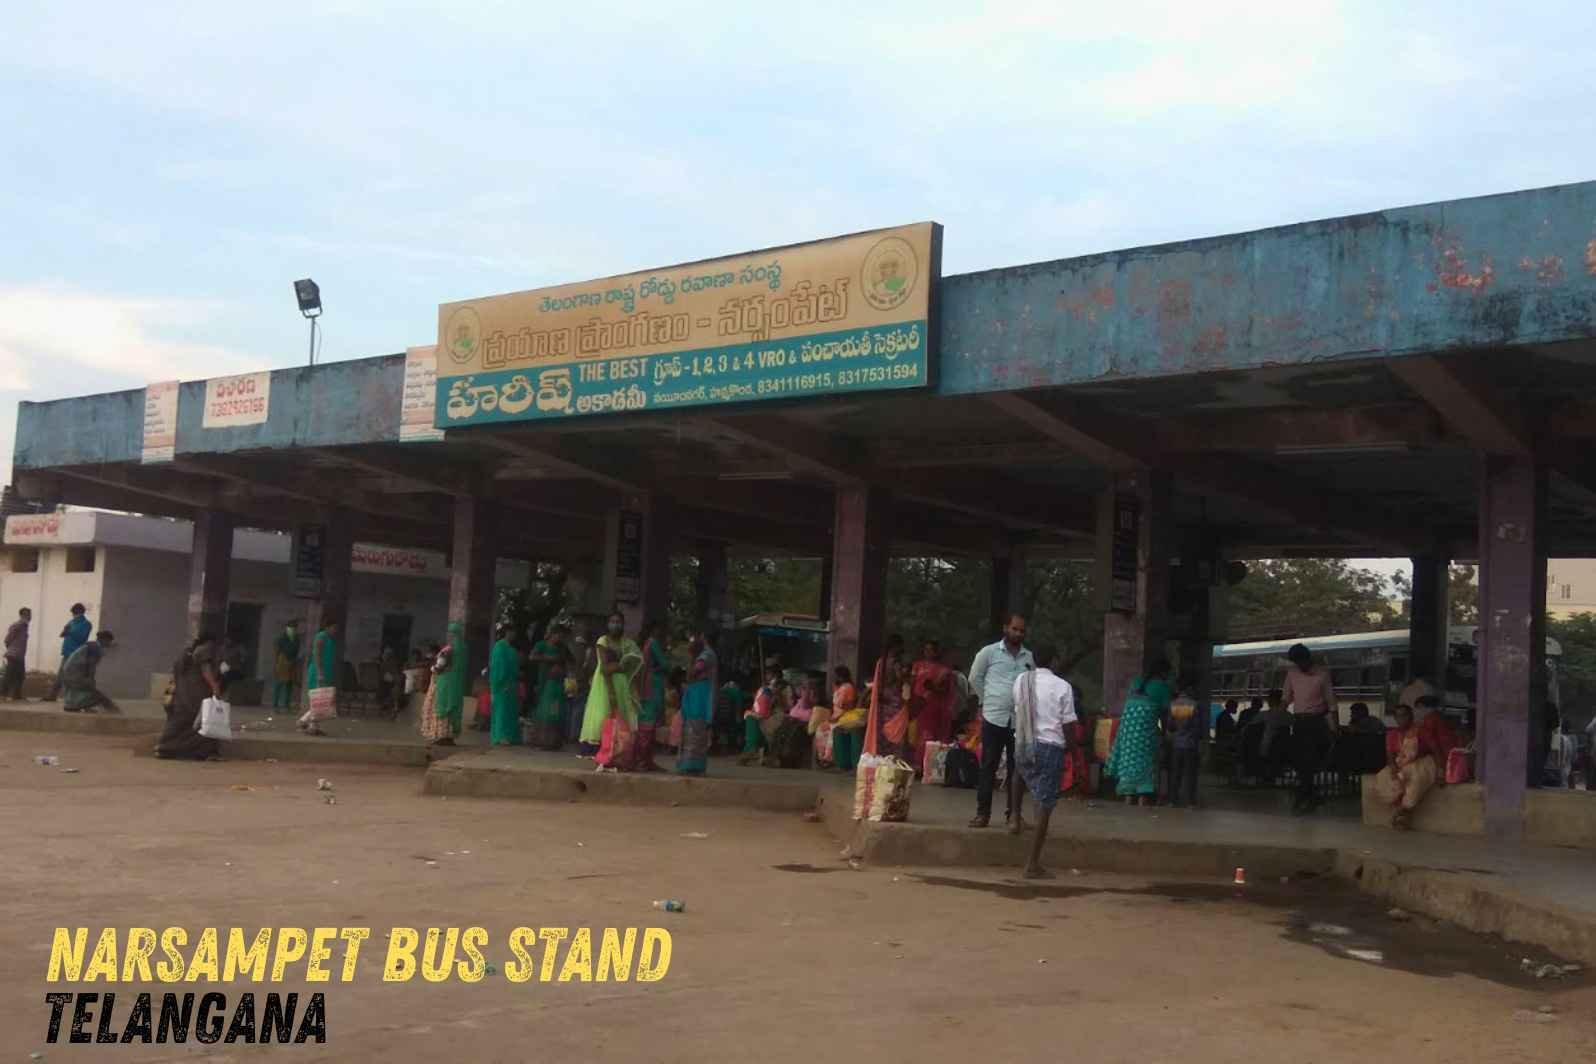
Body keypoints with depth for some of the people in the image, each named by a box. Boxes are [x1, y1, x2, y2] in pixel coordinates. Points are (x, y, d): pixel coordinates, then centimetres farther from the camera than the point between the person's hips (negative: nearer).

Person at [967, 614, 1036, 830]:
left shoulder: (1030, 657, 8)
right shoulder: (989, 652, 0)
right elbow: (975, 678, 9)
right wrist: (989, 700, 9)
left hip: (1020, 720, 2)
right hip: (994, 718, -2)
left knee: (1016, 768, 5)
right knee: (988, 767, 2)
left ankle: (1013, 813, 12)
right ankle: (983, 812, 8)